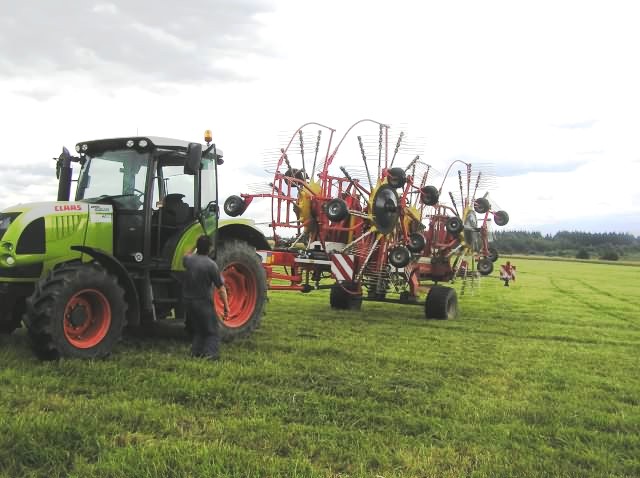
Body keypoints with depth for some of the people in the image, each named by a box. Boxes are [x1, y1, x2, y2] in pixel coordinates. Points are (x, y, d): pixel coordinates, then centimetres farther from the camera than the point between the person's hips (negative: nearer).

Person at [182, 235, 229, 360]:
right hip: (204, 302, -6)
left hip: (188, 301, 6)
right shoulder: (211, 264, -14)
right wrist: (226, 307, -6)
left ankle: (196, 352, 13)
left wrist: (195, 249, 39)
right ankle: (210, 353, -11)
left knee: (197, 331, 22)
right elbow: (221, 289, -12)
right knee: (212, 333, 4)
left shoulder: (188, 260, 0)